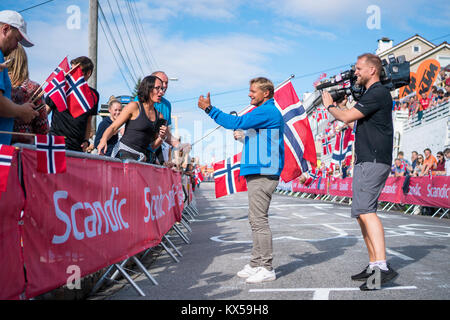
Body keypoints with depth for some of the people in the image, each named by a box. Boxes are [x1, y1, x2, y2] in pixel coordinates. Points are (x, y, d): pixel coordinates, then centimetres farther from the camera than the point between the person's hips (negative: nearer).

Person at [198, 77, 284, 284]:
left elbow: (237, 123, -16)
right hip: (258, 173, 11)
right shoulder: (265, 112, 22)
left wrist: (209, 109, -11)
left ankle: (267, 269, -2)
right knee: (255, 220, 13)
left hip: (263, 174, -11)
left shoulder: (267, 111, -11)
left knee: (259, 220, -8)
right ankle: (256, 264, 21)